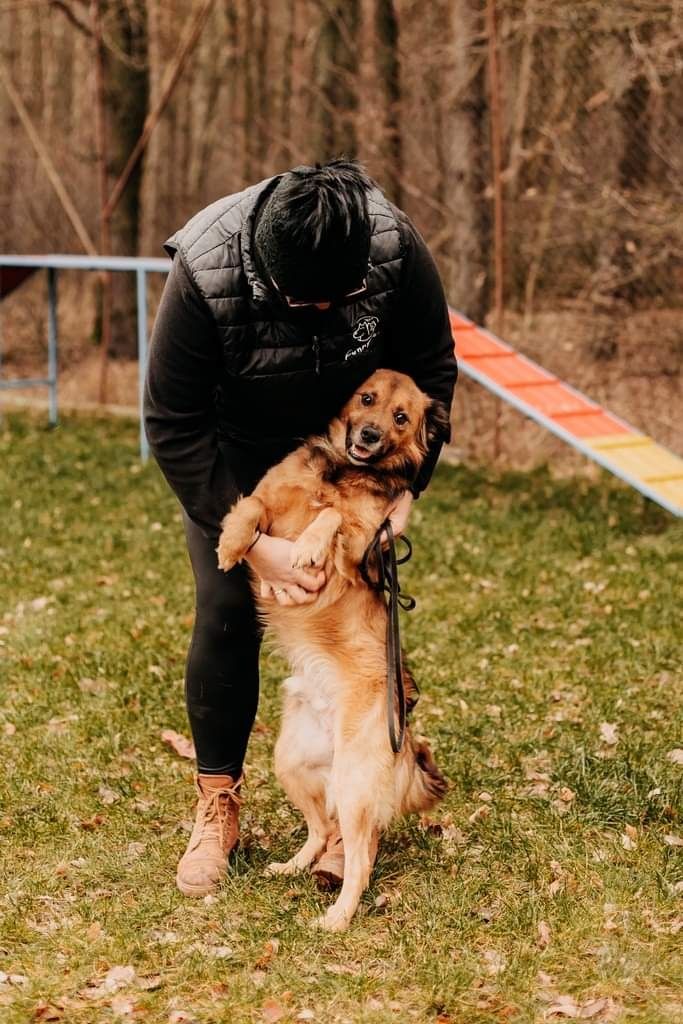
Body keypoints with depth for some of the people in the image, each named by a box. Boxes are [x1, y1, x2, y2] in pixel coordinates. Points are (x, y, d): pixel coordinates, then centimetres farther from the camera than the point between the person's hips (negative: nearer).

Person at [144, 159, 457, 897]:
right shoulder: (204, 276, -37)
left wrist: (407, 482, -21)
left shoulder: (396, 249, -31)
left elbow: (431, 368, -12)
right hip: (233, 454, -1)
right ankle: (216, 806, 7)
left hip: (351, 449, 2)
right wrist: (250, 540, -31)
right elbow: (174, 427, -27)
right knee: (224, 610, -9)